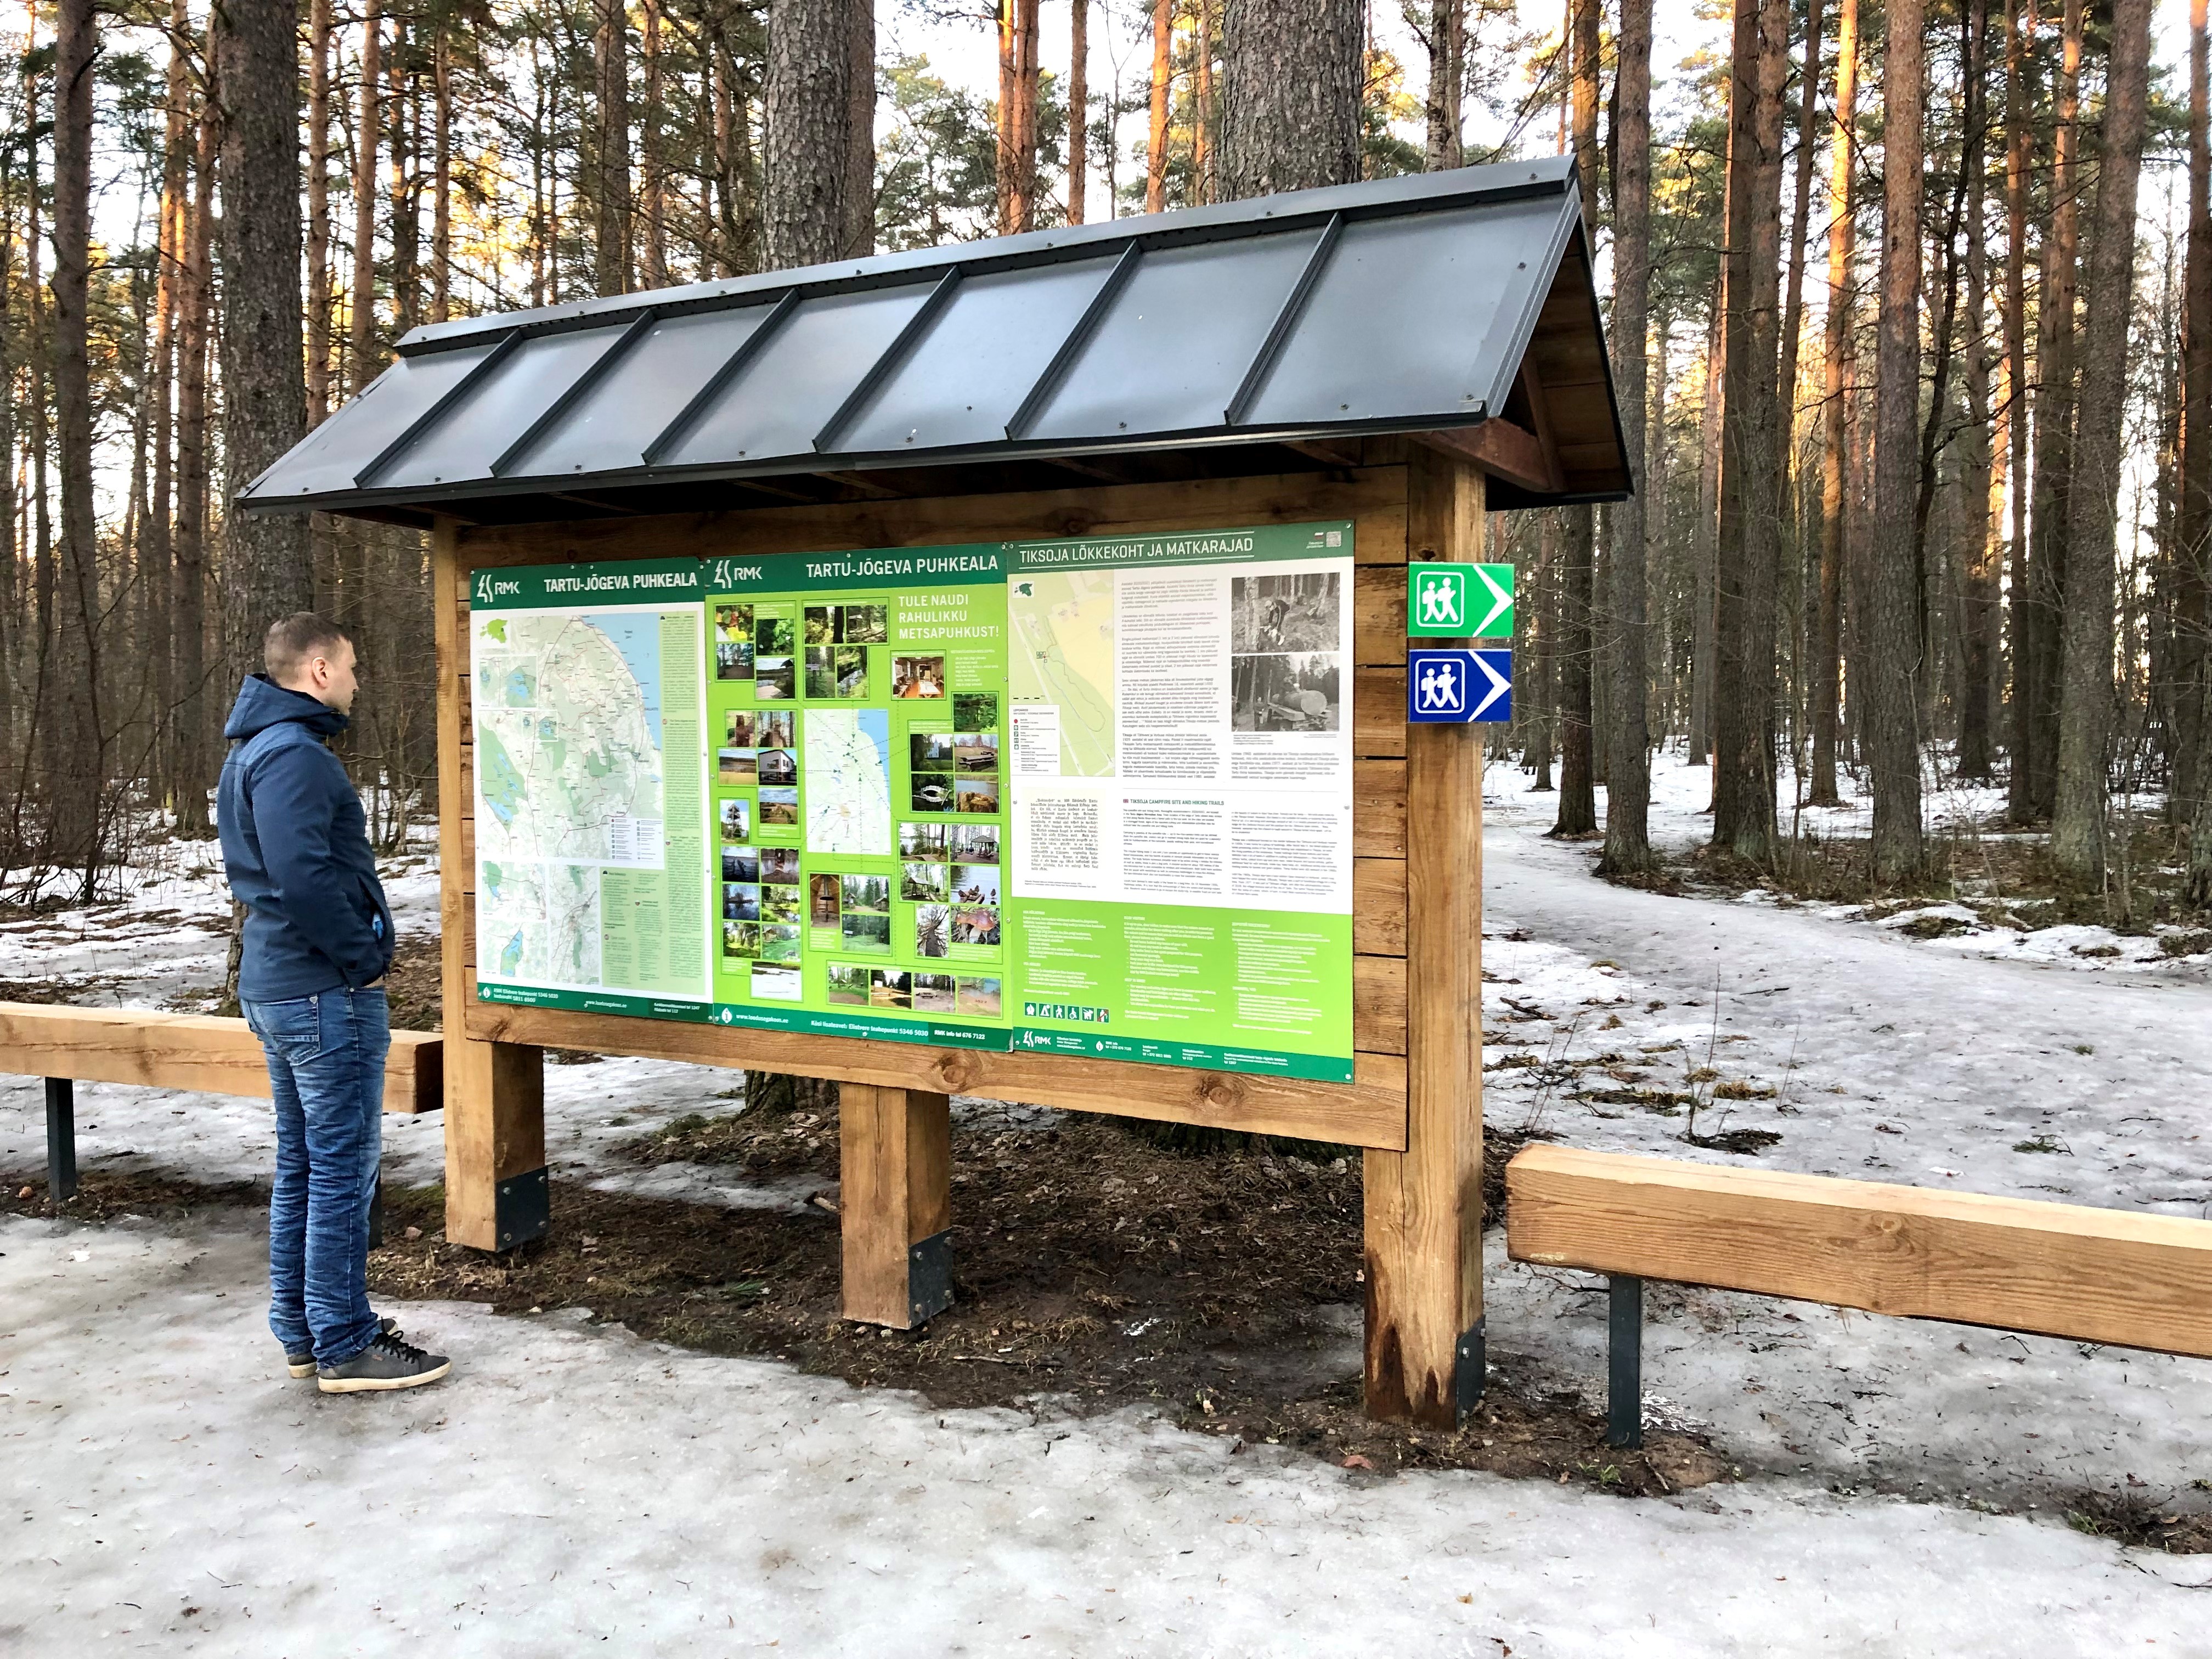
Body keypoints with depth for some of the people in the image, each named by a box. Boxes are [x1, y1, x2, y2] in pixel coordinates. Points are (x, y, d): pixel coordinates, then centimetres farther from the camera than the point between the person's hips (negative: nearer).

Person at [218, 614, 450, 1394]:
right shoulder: (294, 754, -17)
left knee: (301, 1167, 16)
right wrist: (363, 956, -16)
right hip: (327, 993, -11)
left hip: (275, 986, 11)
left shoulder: (252, 751, 17)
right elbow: (304, 878, -28)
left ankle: (302, 1332, 26)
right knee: (343, 1170, -3)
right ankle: (345, 1347, 5)